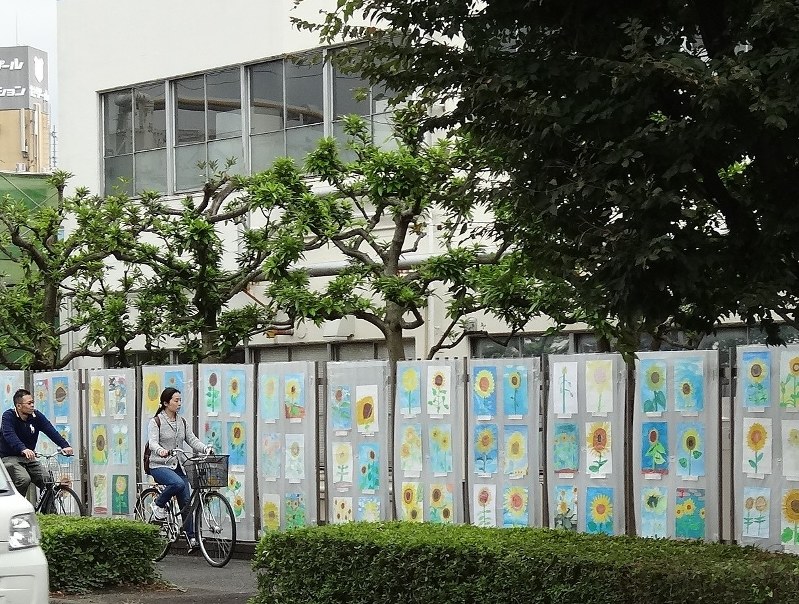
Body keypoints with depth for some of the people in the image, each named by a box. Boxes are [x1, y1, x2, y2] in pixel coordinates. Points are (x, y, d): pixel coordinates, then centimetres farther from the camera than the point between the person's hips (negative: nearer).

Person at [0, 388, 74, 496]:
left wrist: (64, 446, -31)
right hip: (10, 458, -5)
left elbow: (50, 431, -13)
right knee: (24, 480, -29)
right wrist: (23, 449, -50)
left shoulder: (36, 416, -1)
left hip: (29, 459, 5)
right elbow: (9, 435, -32)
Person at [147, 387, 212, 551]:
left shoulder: (182, 422, 13)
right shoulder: (155, 422, -5)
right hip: (159, 466, -6)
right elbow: (152, 442, -20)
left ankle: (191, 538, -1)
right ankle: (158, 505, -8)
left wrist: (206, 448, -17)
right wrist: (160, 451, -43)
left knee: (186, 501, -4)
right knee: (178, 484, -34)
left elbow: (192, 440, 4)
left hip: (177, 466, 6)